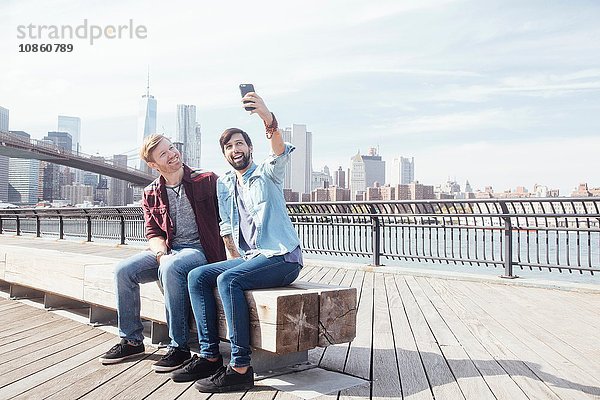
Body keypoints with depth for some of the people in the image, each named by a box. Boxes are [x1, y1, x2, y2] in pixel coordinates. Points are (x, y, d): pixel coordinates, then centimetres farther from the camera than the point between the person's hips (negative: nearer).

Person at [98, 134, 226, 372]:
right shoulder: (151, 194, 10)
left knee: (171, 268, -35)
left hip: (200, 249, -5)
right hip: (167, 250, 6)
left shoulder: (207, 180, -3)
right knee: (123, 270, -13)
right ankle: (131, 340, 3)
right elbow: (153, 233, 7)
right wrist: (161, 254, -16)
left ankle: (179, 346, -25)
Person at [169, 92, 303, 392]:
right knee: (197, 276, -8)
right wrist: (233, 256, 2)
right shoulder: (224, 184, 15)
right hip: (248, 258, 7)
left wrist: (268, 119, -46)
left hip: (282, 258, -7)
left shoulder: (266, 173, -3)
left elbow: (280, 153, -27)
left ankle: (240, 368, -25)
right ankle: (210, 356, -7)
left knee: (228, 279, -30)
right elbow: (226, 225, 17)